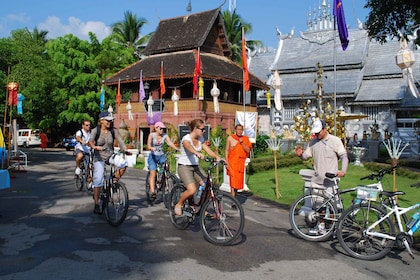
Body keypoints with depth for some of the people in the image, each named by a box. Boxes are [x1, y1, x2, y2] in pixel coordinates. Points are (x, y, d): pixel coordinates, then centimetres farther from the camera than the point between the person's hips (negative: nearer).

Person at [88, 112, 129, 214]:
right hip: (99, 157, -2)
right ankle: (96, 205, 3)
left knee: (123, 163, -28)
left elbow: (120, 141, -10)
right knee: (98, 180, -9)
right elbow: (90, 140, -21)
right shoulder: (95, 130, -6)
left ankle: (115, 181, -5)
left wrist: (125, 150, -27)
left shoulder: (113, 131, -2)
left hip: (111, 155, 2)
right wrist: (94, 146, -43)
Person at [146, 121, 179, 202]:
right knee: (153, 174, -15)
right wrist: (152, 148, -44)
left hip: (161, 156, 3)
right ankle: (152, 192, -17)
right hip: (153, 156, -3)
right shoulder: (151, 135, -7)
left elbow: (170, 144, -12)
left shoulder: (165, 135, 0)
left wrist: (178, 149, -31)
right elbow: (148, 145, -21)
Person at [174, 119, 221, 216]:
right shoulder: (186, 138, -17)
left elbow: (208, 150, -4)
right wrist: (197, 153, -61)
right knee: (192, 190, -26)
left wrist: (217, 157, -23)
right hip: (184, 167, -7)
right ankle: (178, 205, 2)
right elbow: (189, 147, -40)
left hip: (195, 166, 7)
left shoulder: (201, 139, 6)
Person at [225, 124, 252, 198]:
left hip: (241, 163, 3)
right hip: (232, 162, -3)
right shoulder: (230, 138, 1)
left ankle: (234, 197, 28)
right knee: (233, 180, -10)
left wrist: (242, 143, -16)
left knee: (238, 180, 10)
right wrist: (227, 162, -5)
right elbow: (227, 150, 2)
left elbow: (248, 150, -3)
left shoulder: (245, 139, 5)